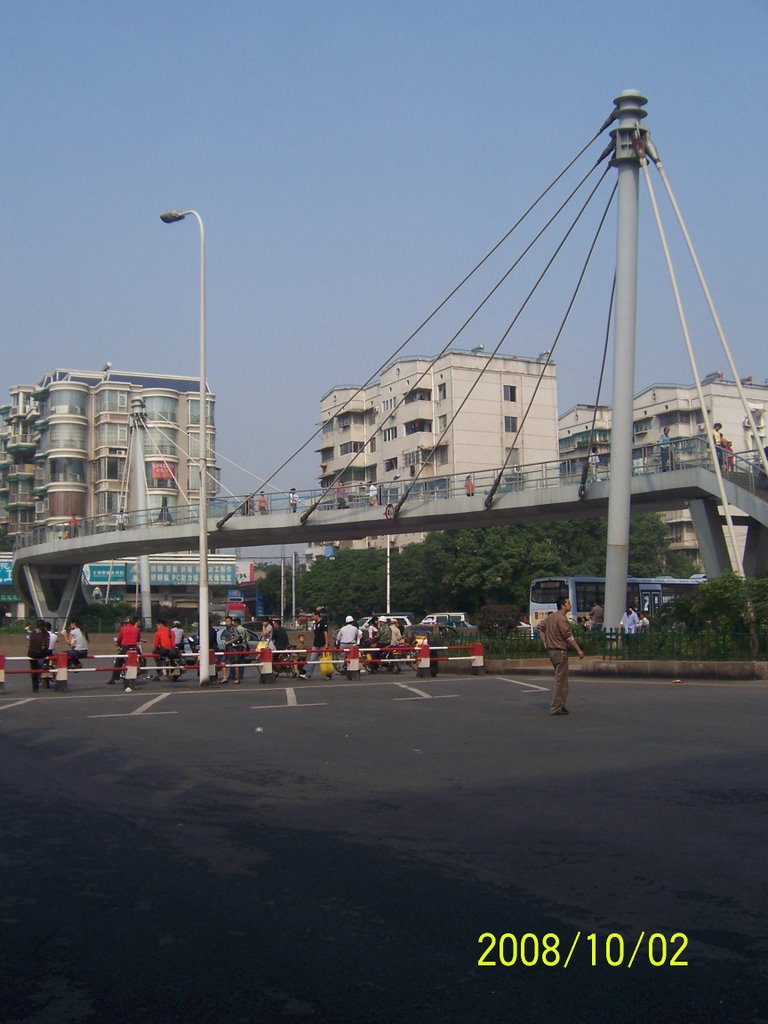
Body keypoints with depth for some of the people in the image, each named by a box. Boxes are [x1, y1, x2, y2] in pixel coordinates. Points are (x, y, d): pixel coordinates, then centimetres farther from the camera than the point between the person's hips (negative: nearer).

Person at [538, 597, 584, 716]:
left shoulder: (551, 616, 12)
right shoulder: (561, 618, -17)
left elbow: (540, 627, 21)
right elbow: (568, 636, -19)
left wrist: (545, 643, 19)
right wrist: (578, 650, -13)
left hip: (551, 650, 10)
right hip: (560, 651, -10)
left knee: (562, 680, 19)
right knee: (560, 680, -4)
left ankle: (562, 705, 24)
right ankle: (555, 708, -3)